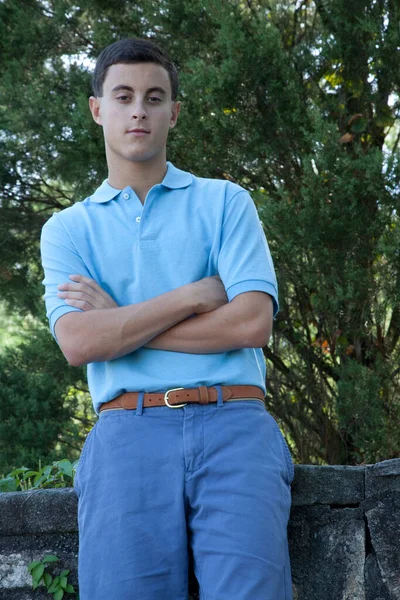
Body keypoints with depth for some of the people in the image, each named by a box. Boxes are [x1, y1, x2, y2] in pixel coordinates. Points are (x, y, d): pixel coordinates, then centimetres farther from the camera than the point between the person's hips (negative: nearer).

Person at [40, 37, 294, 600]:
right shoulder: (67, 229, 18)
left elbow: (251, 323, 0)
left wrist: (120, 321, 1)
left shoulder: (224, 201, 16)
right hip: (128, 431, 1)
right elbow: (79, 342, -1)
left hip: (233, 425, 0)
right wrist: (196, 295, -3)